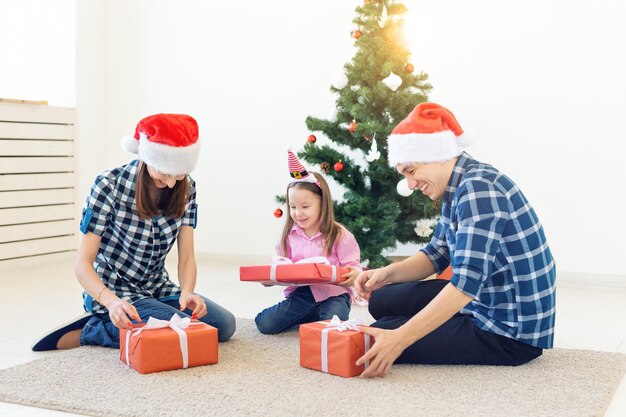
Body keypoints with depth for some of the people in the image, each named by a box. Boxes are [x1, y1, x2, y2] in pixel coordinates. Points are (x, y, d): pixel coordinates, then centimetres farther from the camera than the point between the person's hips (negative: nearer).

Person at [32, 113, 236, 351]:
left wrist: (187, 292, -29)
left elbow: (186, 257, -6)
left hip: (157, 288, 6)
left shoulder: (186, 188, -6)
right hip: (112, 292, -6)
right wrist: (112, 302, -40)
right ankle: (89, 331, -7)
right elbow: (83, 264, -20)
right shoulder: (109, 186, -20)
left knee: (224, 324, -10)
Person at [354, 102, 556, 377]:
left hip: (512, 333, -10)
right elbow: (436, 254, 16)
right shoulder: (457, 189, 7)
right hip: (483, 304, 10)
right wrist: (387, 273, -4)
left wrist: (399, 339, -35)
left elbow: (467, 282, -33)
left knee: (372, 343, -11)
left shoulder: (478, 188, -25)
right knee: (383, 300, 15)